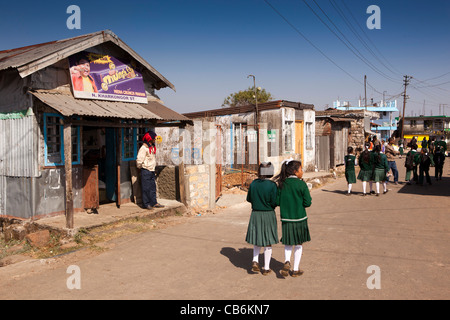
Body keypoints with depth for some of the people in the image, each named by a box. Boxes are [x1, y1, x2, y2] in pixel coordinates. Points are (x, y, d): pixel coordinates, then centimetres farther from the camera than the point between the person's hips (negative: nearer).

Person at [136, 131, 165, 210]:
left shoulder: (153, 147, 12)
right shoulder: (144, 148, -16)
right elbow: (139, 160, -16)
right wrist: (140, 167, -2)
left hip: (152, 170, 8)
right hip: (145, 171, -8)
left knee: (153, 187, 10)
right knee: (146, 188, -2)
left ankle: (154, 203, 17)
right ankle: (146, 204, 5)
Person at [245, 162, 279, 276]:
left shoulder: (253, 183, -3)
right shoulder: (272, 185, -15)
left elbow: (249, 199, 6)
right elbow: (274, 202, -15)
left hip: (255, 215, 3)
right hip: (268, 215, -3)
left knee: (257, 239, 21)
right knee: (268, 243, 9)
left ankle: (255, 261, 7)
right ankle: (266, 268, 17)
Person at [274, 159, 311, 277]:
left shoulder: (282, 184, 0)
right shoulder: (301, 184, -12)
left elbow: (277, 201, 1)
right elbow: (307, 202, -12)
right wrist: (299, 203, 8)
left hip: (286, 218, 3)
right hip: (299, 219, -3)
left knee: (288, 243, 19)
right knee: (298, 244, 13)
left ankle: (287, 262, -5)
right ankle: (296, 270, 21)